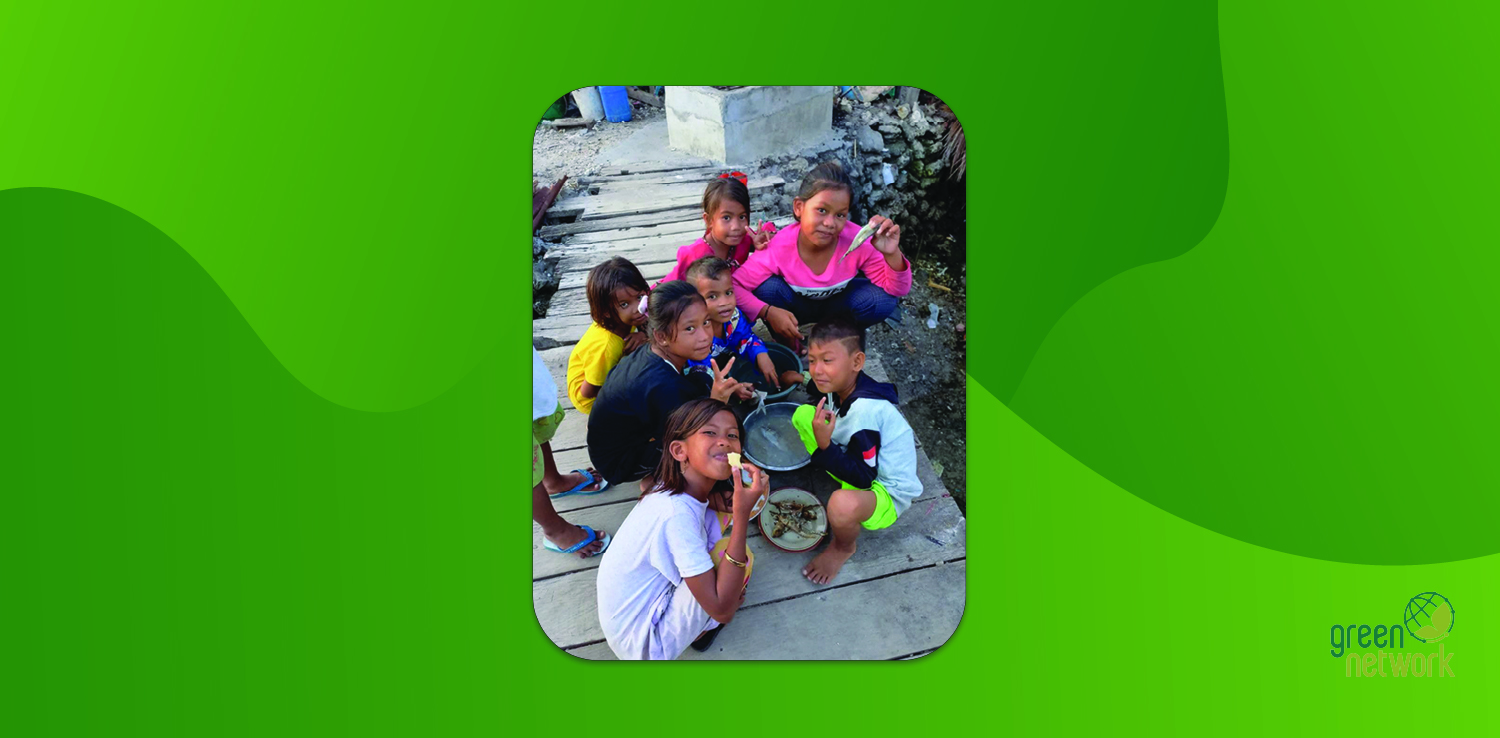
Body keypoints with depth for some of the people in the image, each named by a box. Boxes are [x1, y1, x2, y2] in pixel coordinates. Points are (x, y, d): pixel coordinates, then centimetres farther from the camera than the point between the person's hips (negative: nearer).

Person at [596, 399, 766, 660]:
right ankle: (702, 629, 10)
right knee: (740, 553, -17)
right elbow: (723, 611, -29)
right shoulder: (676, 513, -31)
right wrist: (741, 516, -33)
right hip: (643, 642, -8)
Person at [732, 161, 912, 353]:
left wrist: (892, 254, -44)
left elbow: (898, 290, -25)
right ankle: (789, 344, -3)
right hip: (797, 307, -1)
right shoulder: (779, 248, -32)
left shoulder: (857, 242, -30)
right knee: (767, 288, -32)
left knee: (883, 300, -27)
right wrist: (768, 312, -41)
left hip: (838, 304, 1)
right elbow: (733, 286, -27)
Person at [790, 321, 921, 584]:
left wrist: (825, 446, -38)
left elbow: (863, 477, -30)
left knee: (843, 505, -43)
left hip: (888, 493, -8)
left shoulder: (866, 411, -34)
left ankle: (843, 548, -4)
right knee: (803, 415, 1)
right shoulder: (841, 386, -11)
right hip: (862, 463, 9)